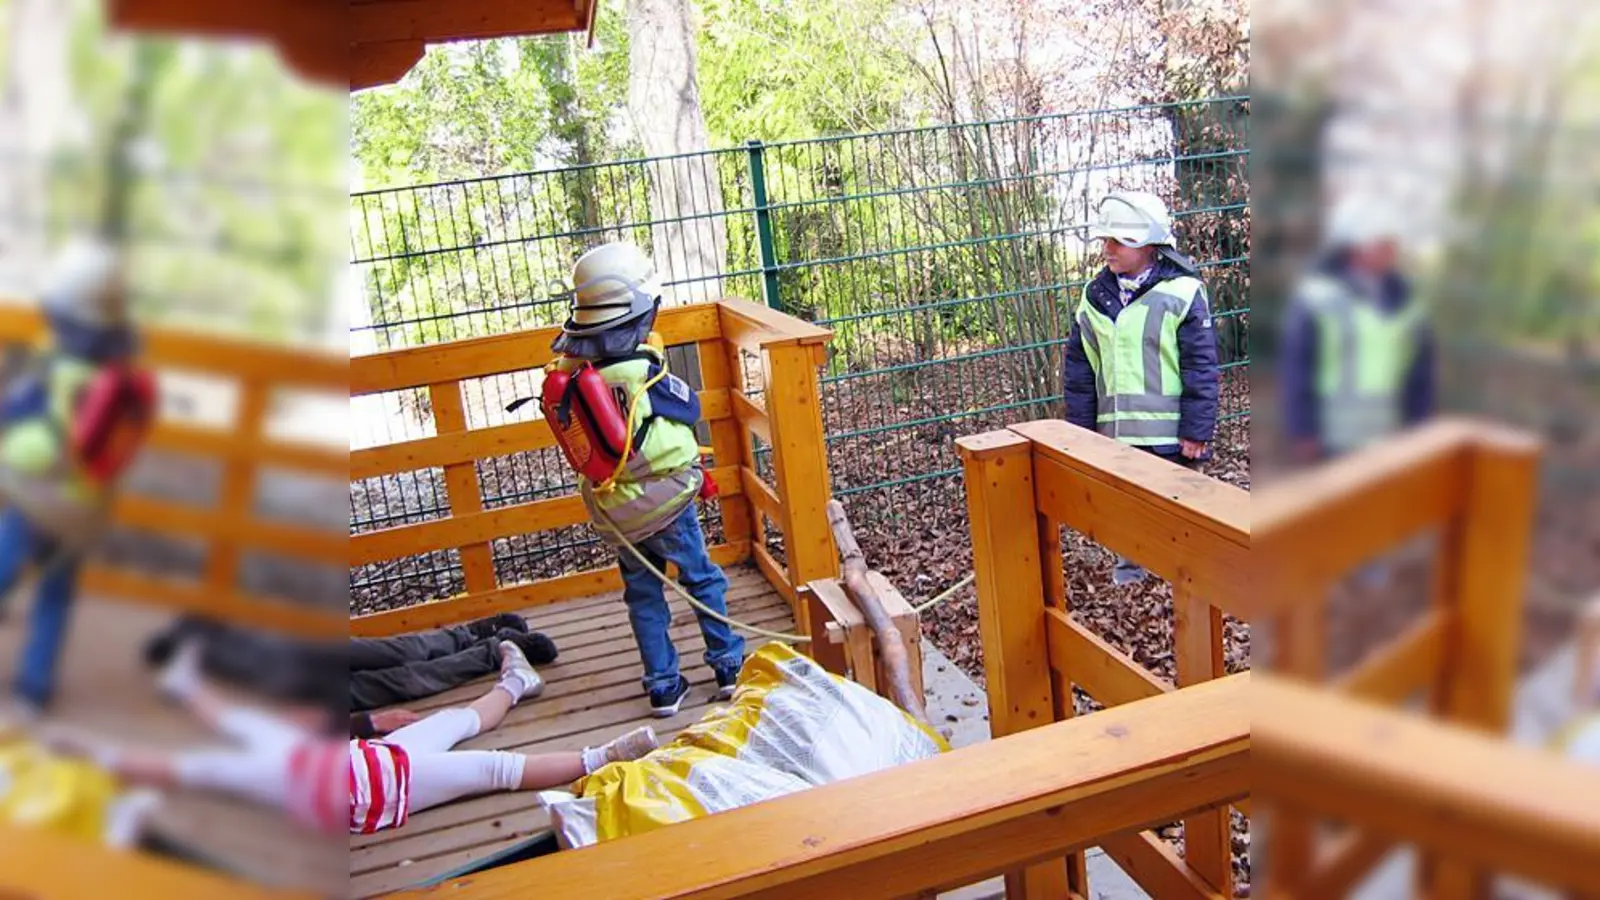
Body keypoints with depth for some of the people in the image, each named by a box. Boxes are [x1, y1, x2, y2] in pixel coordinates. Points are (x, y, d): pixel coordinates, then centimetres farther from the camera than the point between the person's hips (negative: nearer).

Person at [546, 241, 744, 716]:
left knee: (642, 594, 17)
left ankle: (663, 685, 23)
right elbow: (689, 410, -12)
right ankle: (729, 666, 24)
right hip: (665, 501, -4)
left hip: (612, 511, 5)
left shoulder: (568, 369, -9)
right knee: (702, 579, 15)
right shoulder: (641, 371, -25)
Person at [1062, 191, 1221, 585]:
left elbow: (1201, 366, -10)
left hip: (1169, 430, -4)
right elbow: (1079, 368, 10)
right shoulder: (1095, 296, 6)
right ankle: (1132, 562, 32)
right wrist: (1080, 429, 9)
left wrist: (1197, 430, -11)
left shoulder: (1181, 292, -10)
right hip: (1115, 432, 5)